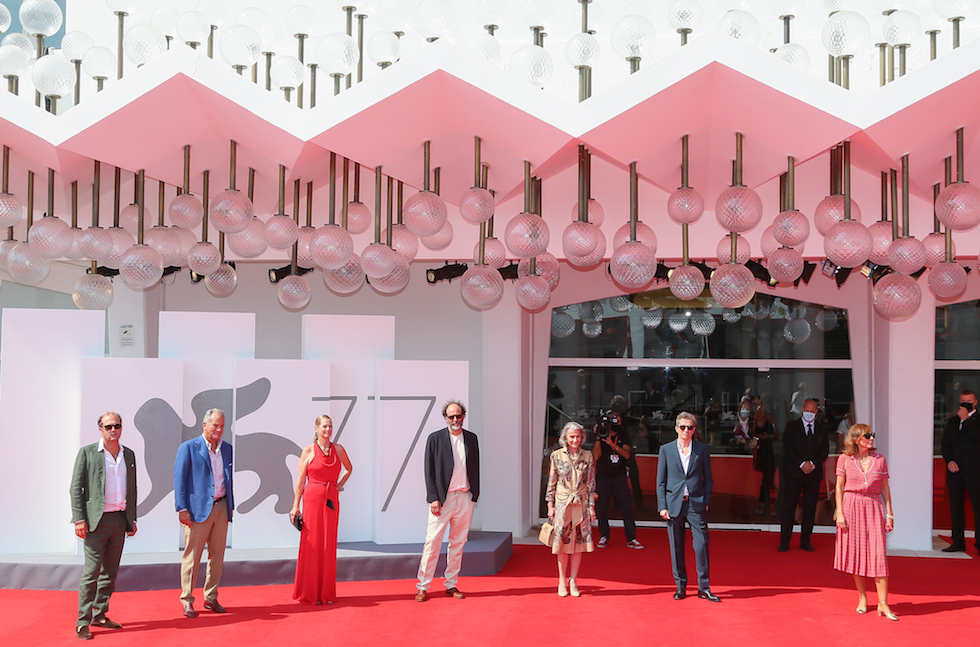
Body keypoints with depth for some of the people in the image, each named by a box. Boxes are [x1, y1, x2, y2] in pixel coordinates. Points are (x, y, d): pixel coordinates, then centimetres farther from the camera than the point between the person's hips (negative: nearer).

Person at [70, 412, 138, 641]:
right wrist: (79, 519, -11)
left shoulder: (129, 455, 12)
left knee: (110, 571, 10)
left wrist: (132, 519, 13)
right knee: (92, 571, -7)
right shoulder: (87, 453, -2)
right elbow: (76, 487, -4)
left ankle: (100, 615, 20)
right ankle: (83, 622, -2)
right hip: (96, 521, -5)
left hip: (120, 520, 5)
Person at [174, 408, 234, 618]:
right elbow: (179, 479, -5)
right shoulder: (188, 448, -3)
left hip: (221, 507, 5)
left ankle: (211, 598, 18)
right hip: (198, 508, -5)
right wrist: (182, 509, -11)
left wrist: (231, 506, 13)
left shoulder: (227, 449, 12)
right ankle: (187, 601, 8)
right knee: (192, 556, -1)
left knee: (217, 555, 9)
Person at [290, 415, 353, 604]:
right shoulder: (308, 451, -2)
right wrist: (295, 506, -4)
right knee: (312, 544, -1)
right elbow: (301, 480, -1)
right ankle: (310, 593, 8)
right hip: (312, 499, -3)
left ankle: (327, 592, 13)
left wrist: (340, 485, 10)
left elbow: (348, 468, 25)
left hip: (331, 500, 3)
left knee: (329, 545, 5)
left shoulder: (338, 449, 7)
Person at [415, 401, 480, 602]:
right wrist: (433, 498, -10)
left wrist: (475, 495, 7)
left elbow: (475, 468, 14)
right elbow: (429, 471, -3)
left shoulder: (471, 438, 10)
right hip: (442, 498, -4)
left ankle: (451, 585, 18)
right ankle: (423, 586, 2)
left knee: (458, 543, 9)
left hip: (465, 498, 4)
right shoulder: (435, 438, -1)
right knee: (433, 541, -5)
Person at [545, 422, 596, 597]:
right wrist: (550, 505, 1)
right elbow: (551, 482, 3)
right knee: (563, 542, 1)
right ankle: (562, 581, 11)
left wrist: (592, 505, 4)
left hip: (581, 504, 1)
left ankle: (573, 581, 12)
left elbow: (591, 483, 7)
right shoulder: (557, 455, 0)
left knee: (579, 542, 2)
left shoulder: (587, 456, 3)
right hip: (562, 503, -1)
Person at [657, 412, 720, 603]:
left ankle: (704, 587, 4)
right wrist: (662, 506, -2)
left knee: (701, 544, -4)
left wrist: (706, 501, -1)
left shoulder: (702, 449, 5)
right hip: (674, 504, 0)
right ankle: (680, 586, 16)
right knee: (676, 547, 5)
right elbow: (660, 481, 5)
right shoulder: (666, 450, 4)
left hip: (696, 504, 0)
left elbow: (707, 478, 8)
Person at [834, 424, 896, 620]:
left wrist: (889, 513, 4)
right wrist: (839, 513, -5)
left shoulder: (879, 459, 6)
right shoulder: (844, 459, 2)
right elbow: (839, 487, 3)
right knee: (855, 553, 4)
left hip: (873, 508, 0)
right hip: (851, 507, 0)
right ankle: (862, 598, 18)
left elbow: (885, 488, 9)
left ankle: (883, 604, -6)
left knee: (878, 555, -7)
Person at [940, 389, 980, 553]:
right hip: (955, 469, 5)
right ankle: (958, 542, 12)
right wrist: (949, 461, -1)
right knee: (956, 507, 6)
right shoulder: (952, 421, 16)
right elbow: (945, 444, 14)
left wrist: (966, 419, -13)